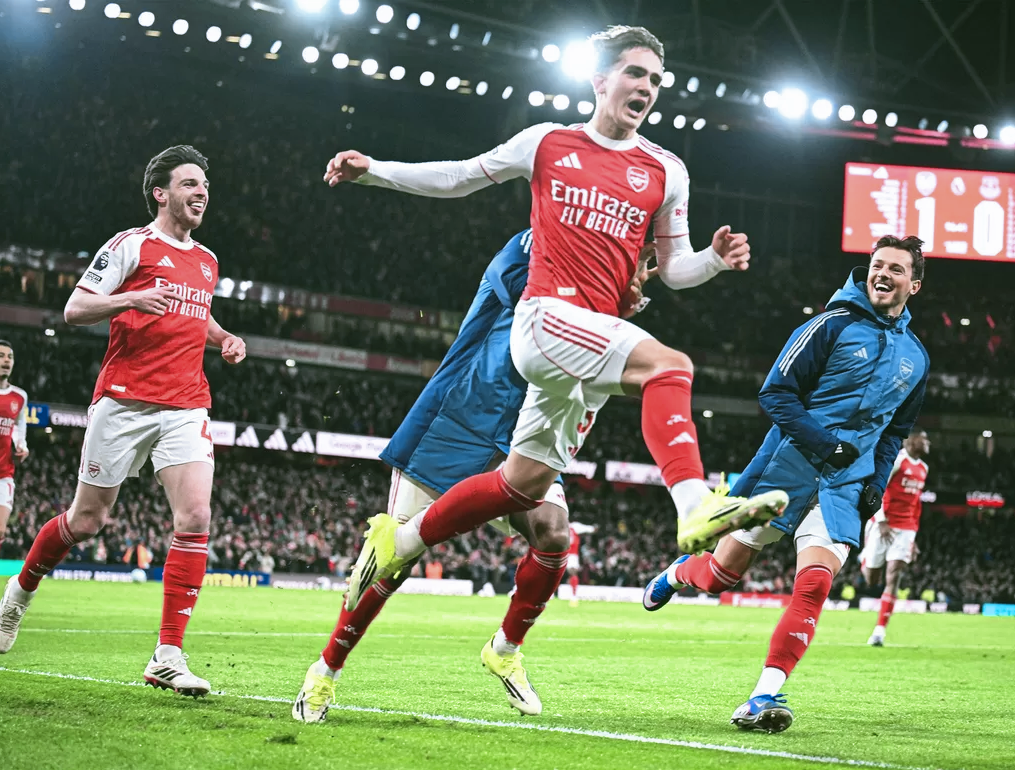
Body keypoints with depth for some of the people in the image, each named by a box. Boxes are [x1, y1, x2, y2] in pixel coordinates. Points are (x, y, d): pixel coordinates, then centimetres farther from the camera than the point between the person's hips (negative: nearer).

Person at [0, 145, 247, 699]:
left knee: (195, 517, -14)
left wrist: (225, 339, 16)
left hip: (186, 408, 4)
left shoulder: (207, 262, 18)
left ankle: (168, 657, -13)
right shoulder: (131, 245, -1)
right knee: (86, 520, 4)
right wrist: (130, 298, -21)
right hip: (124, 400, -4)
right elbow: (74, 310, -5)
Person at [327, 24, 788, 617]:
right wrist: (373, 170, 9)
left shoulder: (666, 172, 12)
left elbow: (673, 266, 15)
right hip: (546, 316, -5)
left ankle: (398, 540, 24)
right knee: (668, 364, -30)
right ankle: (696, 506, -47)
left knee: (524, 485, 7)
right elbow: (459, 178, 16)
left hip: (595, 334, 5)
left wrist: (716, 259, -6)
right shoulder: (548, 143, 7)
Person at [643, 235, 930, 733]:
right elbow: (776, 393, -8)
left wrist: (877, 484, 11)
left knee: (814, 584, -18)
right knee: (720, 575, 3)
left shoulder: (915, 356, 12)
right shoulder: (834, 324, -5)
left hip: (845, 485, 3)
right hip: (788, 465, -3)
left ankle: (765, 696, -16)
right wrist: (825, 443, -17)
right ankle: (680, 572, 38)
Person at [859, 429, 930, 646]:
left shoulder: (923, 468, 15)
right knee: (872, 581, 4)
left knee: (893, 577, -11)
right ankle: (865, 557, 42)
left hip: (905, 528, 5)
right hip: (882, 525, -5)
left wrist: (913, 536, 18)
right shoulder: (895, 459, -10)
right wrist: (881, 521, -19)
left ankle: (879, 631, -13)